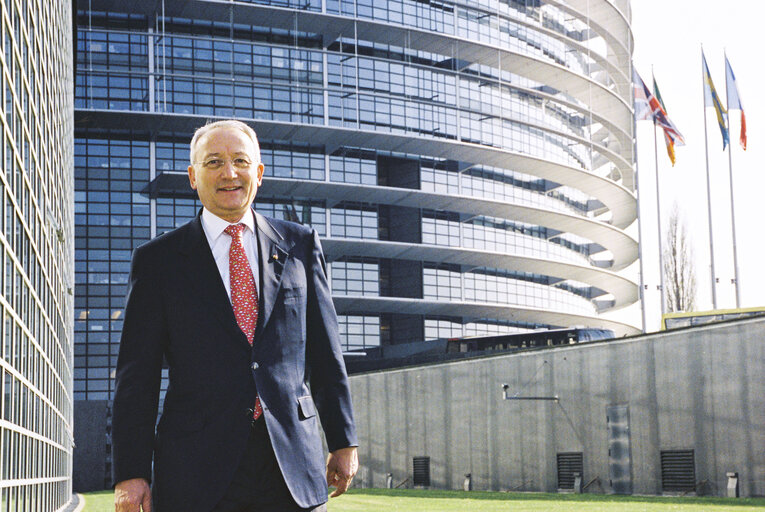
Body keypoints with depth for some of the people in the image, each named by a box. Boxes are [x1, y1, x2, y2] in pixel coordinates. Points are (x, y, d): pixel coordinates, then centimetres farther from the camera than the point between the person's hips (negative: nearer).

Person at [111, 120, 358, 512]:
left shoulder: (300, 244, 12)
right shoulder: (158, 259, 5)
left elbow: (325, 351, 13)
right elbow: (136, 374, 2)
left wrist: (343, 440, 10)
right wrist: (130, 473, -4)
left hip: (292, 464, 2)